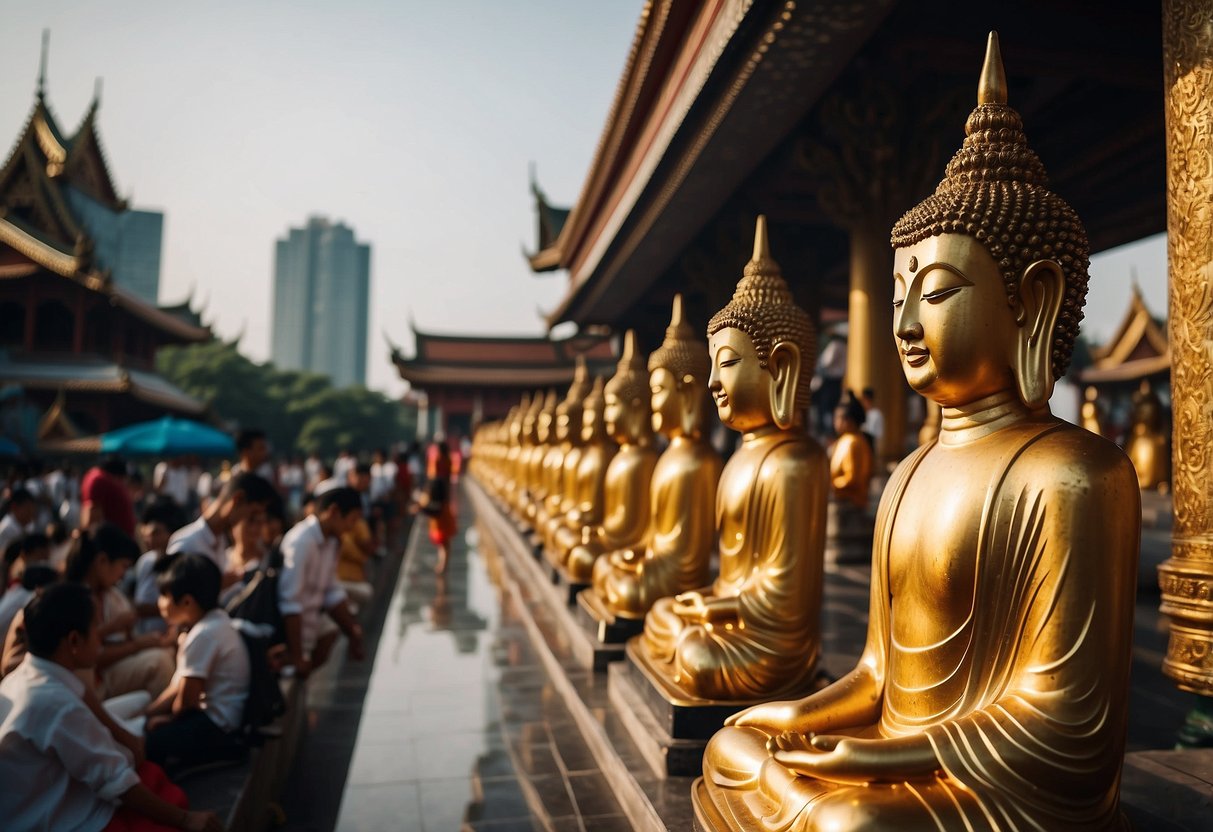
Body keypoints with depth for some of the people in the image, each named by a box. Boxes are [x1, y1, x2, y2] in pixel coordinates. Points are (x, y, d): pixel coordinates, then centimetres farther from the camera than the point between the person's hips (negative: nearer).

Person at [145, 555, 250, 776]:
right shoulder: (213, 623, 8)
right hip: (215, 715, 10)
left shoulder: (203, 634, -23)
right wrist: (147, 713, 8)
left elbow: (186, 701, -18)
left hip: (215, 724, -10)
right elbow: (180, 687, 13)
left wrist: (169, 720, 2)